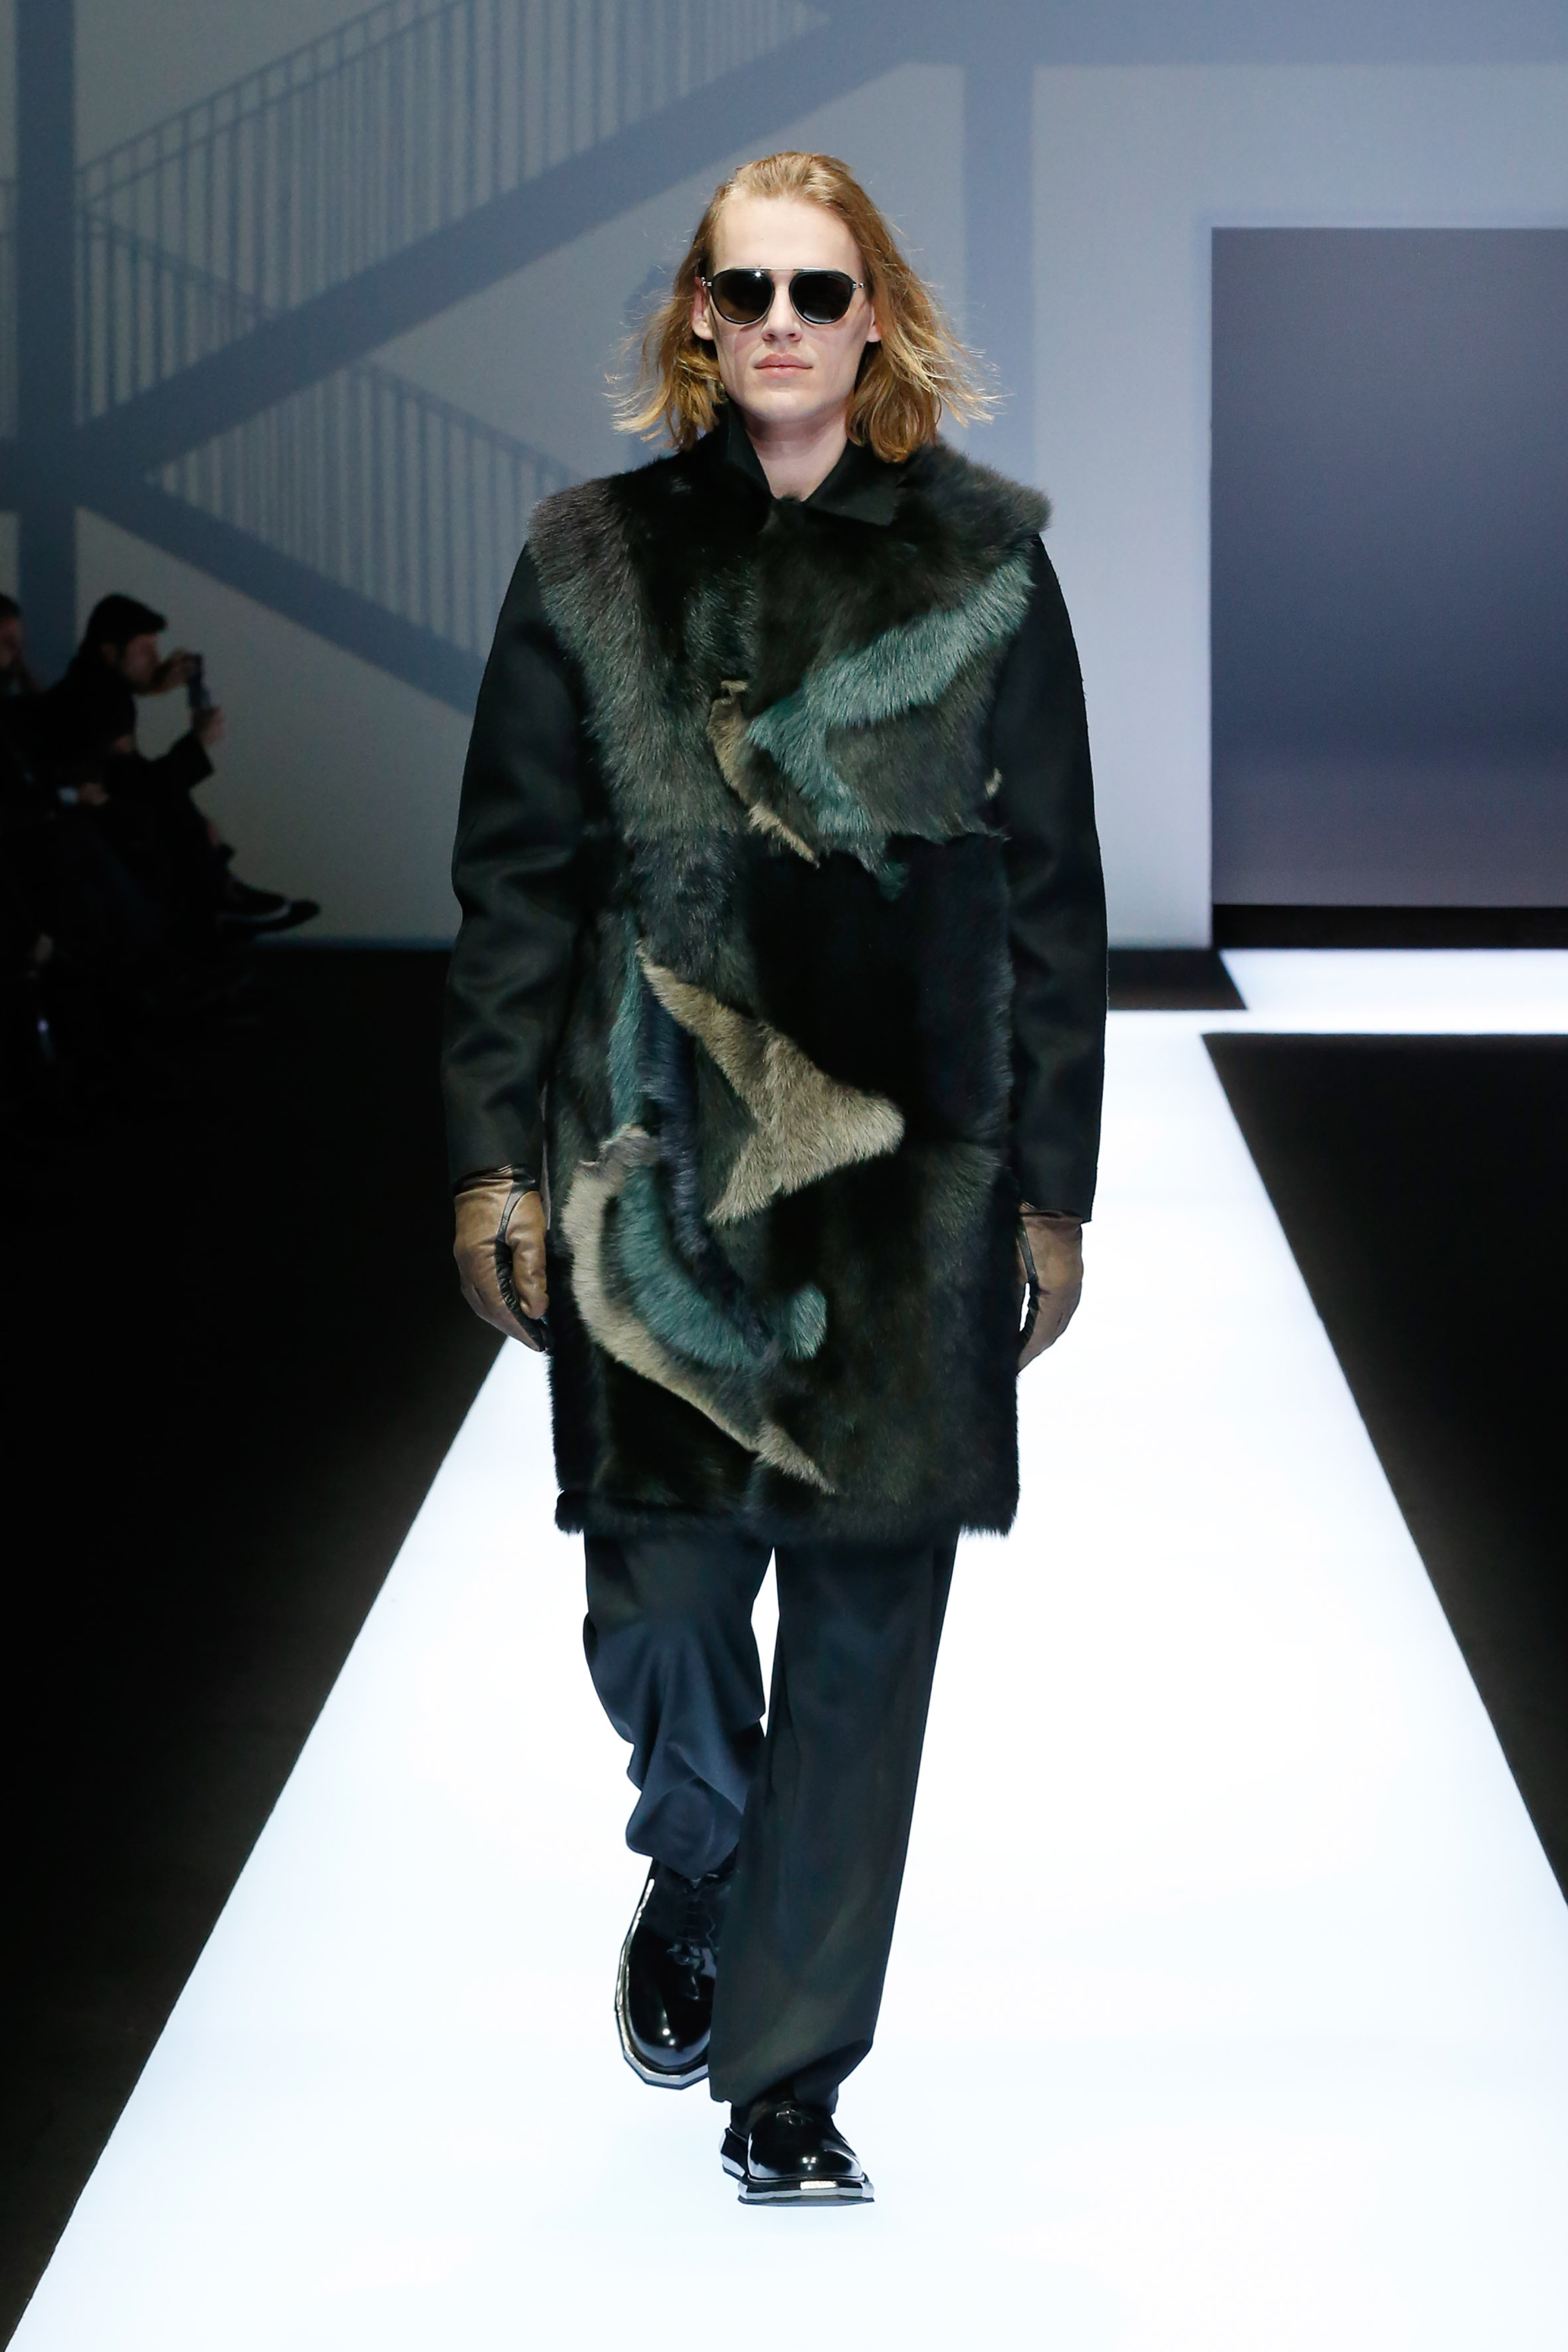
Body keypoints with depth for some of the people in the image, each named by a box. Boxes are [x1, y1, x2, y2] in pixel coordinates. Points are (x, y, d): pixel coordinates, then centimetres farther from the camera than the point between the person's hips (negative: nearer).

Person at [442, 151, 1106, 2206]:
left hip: (908, 1183, 0)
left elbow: (1053, 895, 5)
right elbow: (515, 876, 6)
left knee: (865, 1619, 1)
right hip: (657, 1166, 0)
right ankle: (700, 1877, 33)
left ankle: (788, 2075, 13)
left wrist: (1051, 1186, 3)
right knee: (659, 1594, -1)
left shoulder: (985, 565, 4)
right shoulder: (597, 561, 5)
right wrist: (496, 1156, 1)